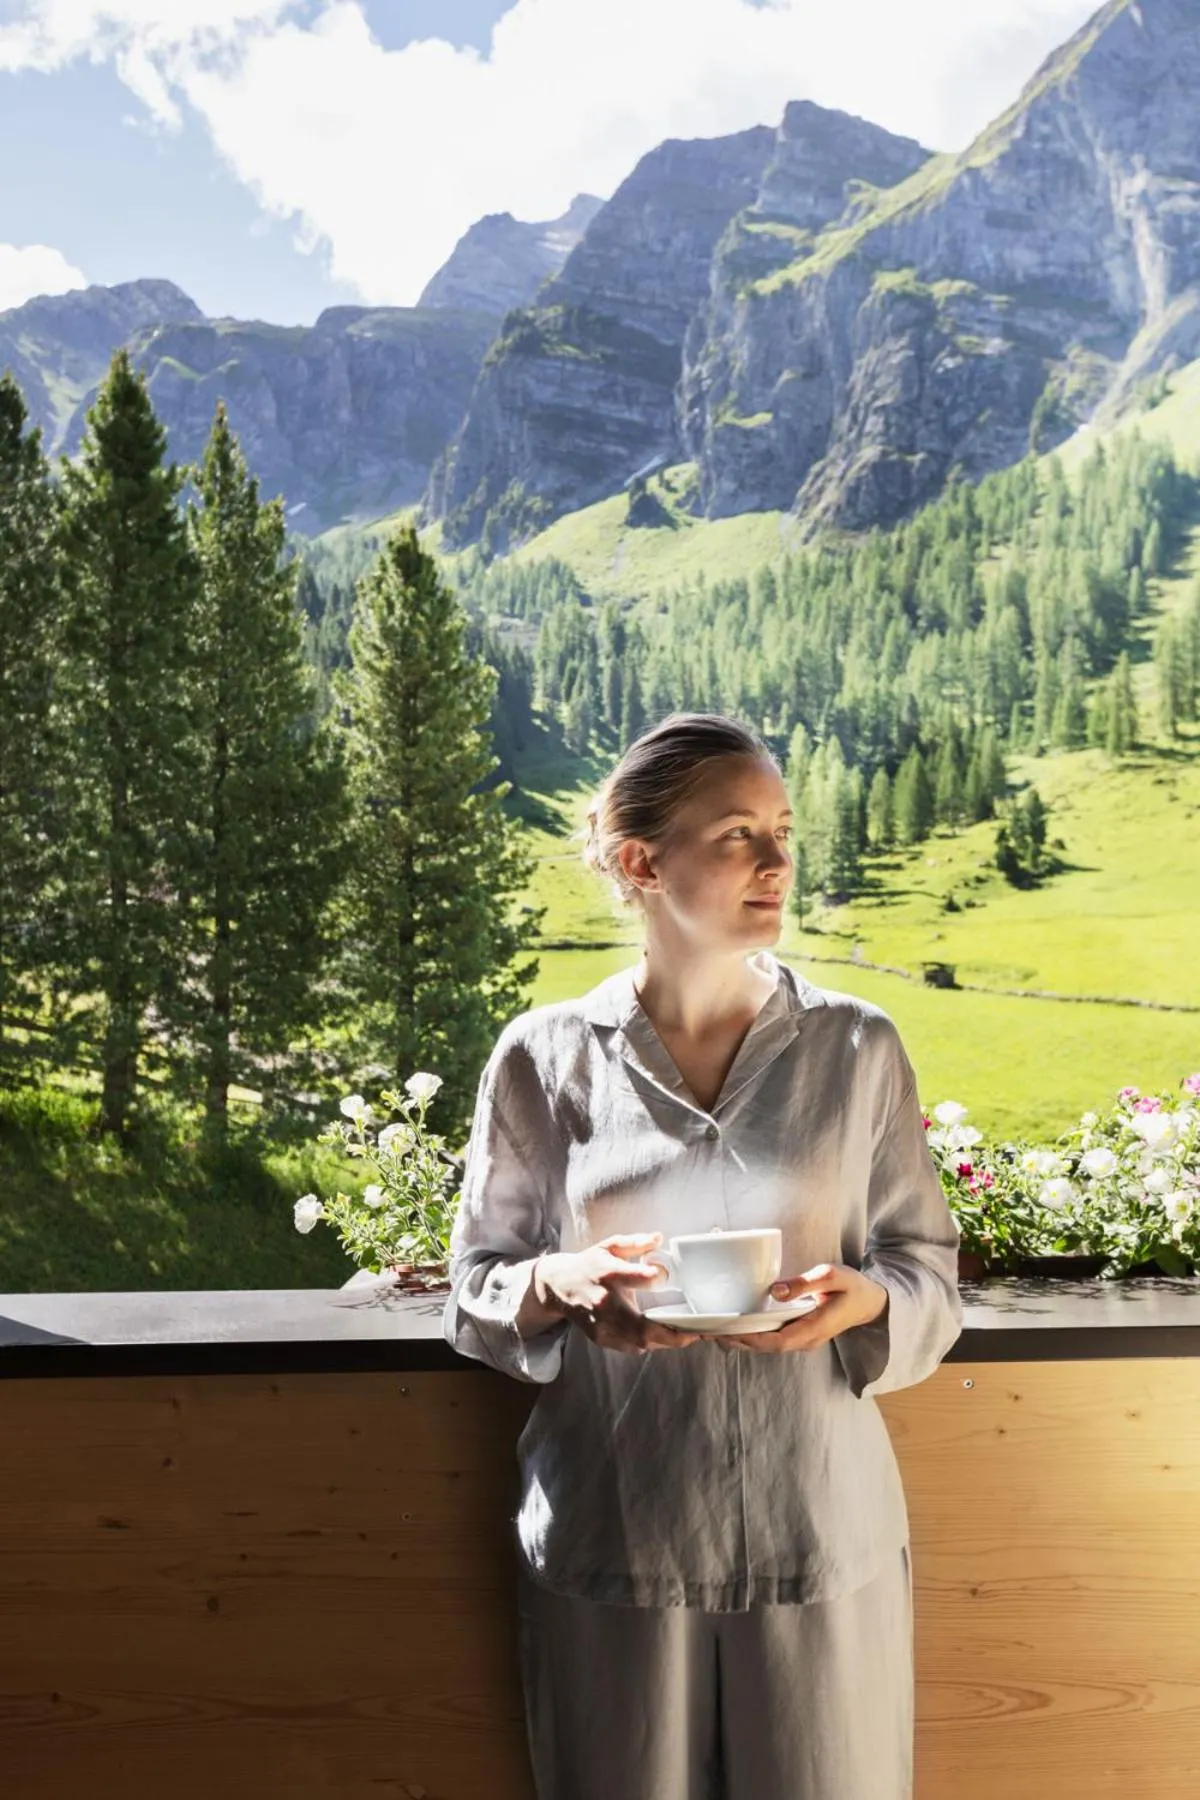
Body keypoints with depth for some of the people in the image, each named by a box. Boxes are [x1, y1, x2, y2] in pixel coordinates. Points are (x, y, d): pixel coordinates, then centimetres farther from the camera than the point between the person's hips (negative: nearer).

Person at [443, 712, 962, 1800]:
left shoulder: (860, 1049, 0)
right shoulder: (546, 1057, -2)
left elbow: (932, 1280, 5)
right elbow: (477, 1291, 4)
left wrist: (863, 1301, -17)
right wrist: (560, 1285, -17)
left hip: (820, 1534, 1)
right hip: (613, 1537, 0)